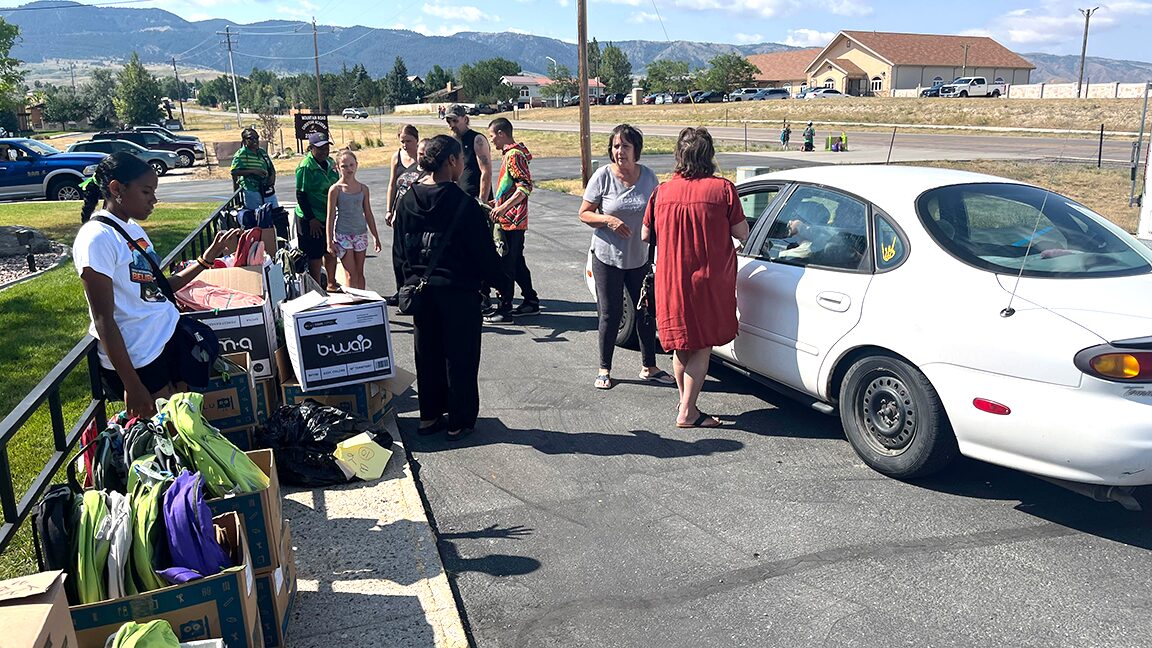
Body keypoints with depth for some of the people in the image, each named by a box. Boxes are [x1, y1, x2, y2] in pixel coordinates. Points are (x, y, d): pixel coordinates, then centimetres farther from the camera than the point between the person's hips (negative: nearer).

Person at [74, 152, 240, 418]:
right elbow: (104, 320, -19)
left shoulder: (133, 227, 9)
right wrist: (132, 385, -20)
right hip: (137, 358, -8)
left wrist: (208, 257, 8)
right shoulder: (97, 238, -17)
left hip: (169, 336, 8)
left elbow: (157, 288, 10)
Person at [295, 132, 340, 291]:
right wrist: (311, 219, -19)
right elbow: (301, 195, -17)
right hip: (311, 219, -8)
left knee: (331, 251, 19)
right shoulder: (306, 167, -16)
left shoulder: (330, 162, 7)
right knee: (315, 256, 0)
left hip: (329, 216, 8)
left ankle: (331, 284, 36)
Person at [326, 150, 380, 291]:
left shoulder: (363, 188, 4)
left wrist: (375, 237, 11)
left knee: (360, 272, 10)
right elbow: (330, 217, -5)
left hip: (361, 233, 4)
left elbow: (368, 214, 11)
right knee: (351, 274, -3)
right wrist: (330, 242, -8)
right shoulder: (335, 189, -7)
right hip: (343, 235, -4)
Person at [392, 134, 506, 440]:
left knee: (427, 354, 17)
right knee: (460, 357, 7)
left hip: (420, 288, 6)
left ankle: (429, 416, 27)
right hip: (458, 291, -5)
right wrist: (499, 281, 2)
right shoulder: (464, 204, -16)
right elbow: (484, 252, -12)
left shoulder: (407, 201, 1)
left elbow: (399, 252, 7)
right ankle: (460, 422, 15)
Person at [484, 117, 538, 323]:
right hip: (513, 221, 10)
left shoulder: (513, 155, -15)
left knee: (505, 265, -6)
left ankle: (504, 309, -2)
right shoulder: (510, 153, 16)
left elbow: (526, 186, -23)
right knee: (517, 263, 16)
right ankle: (531, 301, 24)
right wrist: (498, 202, 26)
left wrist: (503, 207, -29)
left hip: (511, 221, -10)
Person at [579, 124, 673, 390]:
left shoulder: (648, 176, 0)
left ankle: (649, 367, 24)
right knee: (611, 315, 3)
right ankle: (604, 370, 19)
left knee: (647, 311, 9)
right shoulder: (603, 176, -9)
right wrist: (608, 220, -23)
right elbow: (584, 214, -5)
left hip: (640, 258, 3)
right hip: (607, 257, -3)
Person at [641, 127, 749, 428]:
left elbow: (646, 235, 5)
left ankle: (686, 402, 32)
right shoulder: (722, 189, -11)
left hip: (671, 281, 3)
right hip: (709, 281, -3)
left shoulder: (662, 192, -2)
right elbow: (742, 234, -7)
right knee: (702, 347, 8)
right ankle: (687, 413, 9)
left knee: (681, 347, 17)